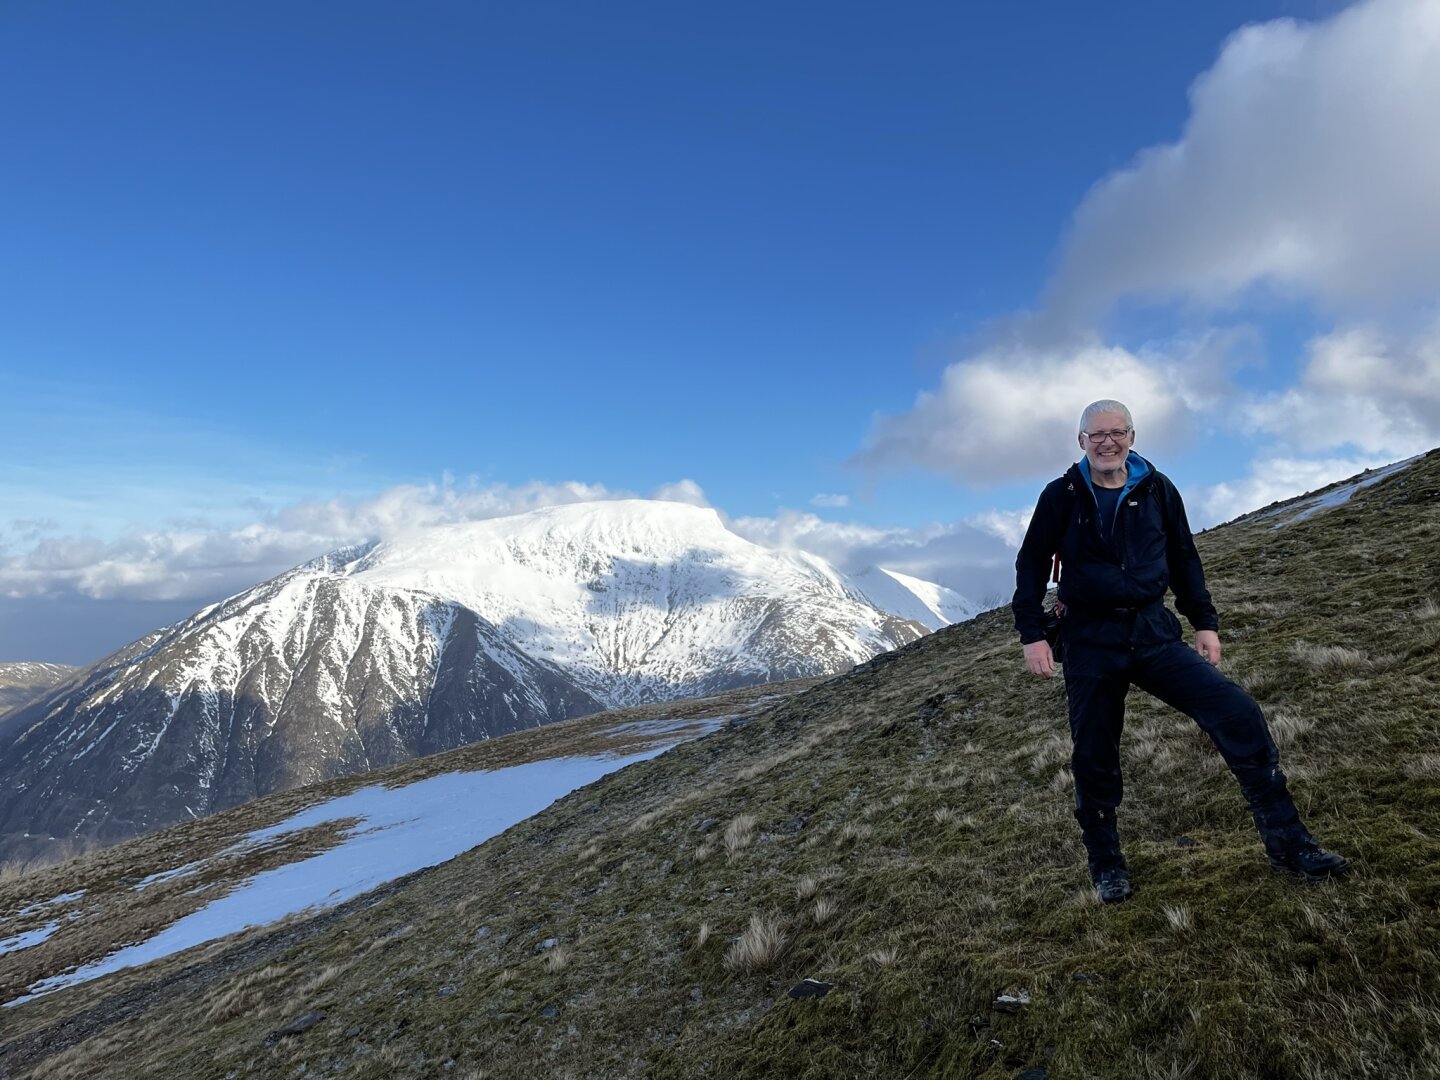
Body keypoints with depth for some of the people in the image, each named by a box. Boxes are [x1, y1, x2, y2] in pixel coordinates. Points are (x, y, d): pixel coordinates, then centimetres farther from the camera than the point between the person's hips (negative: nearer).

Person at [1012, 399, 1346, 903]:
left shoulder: (1157, 489, 6)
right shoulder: (1062, 496, -2)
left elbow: (1183, 559, 15)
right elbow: (1031, 565, 1)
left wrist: (1205, 622, 10)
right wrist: (1032, 635, -6)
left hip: (1154, 632, 2)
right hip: (1091, 642, -2)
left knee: (1238, 713, -10)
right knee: (1093, 757, 3)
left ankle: (1287, 842, 5)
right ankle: (1105, 864, 23)